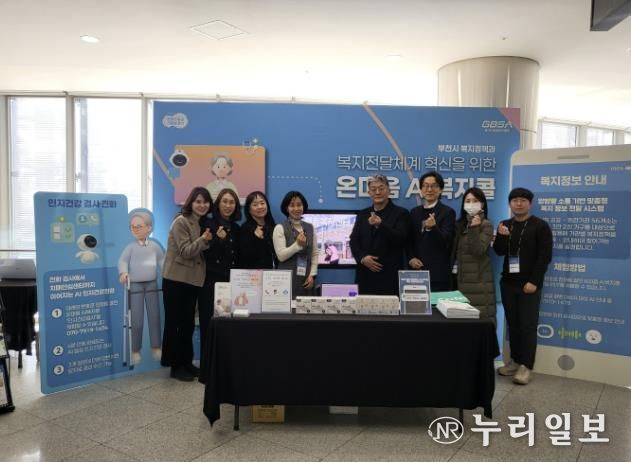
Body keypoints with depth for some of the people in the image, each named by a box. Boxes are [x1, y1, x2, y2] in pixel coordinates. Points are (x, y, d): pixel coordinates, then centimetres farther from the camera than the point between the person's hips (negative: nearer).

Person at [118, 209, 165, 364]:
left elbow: (162, 260, 12)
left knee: (155, 317, 8)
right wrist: (123, 273, -31)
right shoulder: (131, 246, -6)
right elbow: (123, 260, -13)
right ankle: (135, 350, 13)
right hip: (135, 285, -3)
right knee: (137, 320, -1)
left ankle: (156, 347, 20)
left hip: (152, 284, 3)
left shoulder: (154, 245, 3)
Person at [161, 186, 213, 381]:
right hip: (176, 279, -7)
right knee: (174, 322, 2)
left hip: (193, 280, 8)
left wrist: (210, 241, -2)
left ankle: (186, 362, 23)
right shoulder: (181, 222, -12)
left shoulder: (203, 223, 11)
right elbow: (185, 252, -18)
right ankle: (175, 365, 10)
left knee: (188, 323, 13)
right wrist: (203, 240, -31)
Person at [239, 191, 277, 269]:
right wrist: (256, 239, -21)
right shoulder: (245, 228, -5)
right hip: (253, 273, -4)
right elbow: (245, 257, -13)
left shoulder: (274, 227, 8)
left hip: (273, 272, 4)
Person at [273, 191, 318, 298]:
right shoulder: (280, 228, 0)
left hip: (306, 279, 4)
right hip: (287, 279, -3)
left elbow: (315, 254, 9)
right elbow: (281, 256, -8)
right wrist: (297, 244, -18)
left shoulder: (310, 228, 12)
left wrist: (312, 275, -1)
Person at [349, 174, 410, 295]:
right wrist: (362, 258, -6)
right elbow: (353, 241, 12)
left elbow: (400, 239, -11)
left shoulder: (401, 213, 2)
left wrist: (381, 224, -26)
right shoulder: (362, 214, 15)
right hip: (365, 274, 4)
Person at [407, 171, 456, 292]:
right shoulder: (414, 212, 13)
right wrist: (410, 258, -2)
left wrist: (432, 228, -31)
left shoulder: (448, 212, -2)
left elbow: (445, 242, -13)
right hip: (417, 271, 4)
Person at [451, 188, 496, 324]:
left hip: (478, 281, -6)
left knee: (479, 317, -8)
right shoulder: (460, 224, 14)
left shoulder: (486, 225, -5)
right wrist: (452, 269, 9)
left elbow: (478, 250, -17)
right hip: (461, 279, 6)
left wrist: (474, 228, -23)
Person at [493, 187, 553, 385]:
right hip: (508, 282, 5)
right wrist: (501, 236, -16)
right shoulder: (505, 225, 11)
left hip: (529, 284, -5)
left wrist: (534, 281, -15)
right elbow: (499, 252, 3)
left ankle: (526, 366, 2)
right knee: (512, 323, 9)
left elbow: (544, 256, -9)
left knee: (528, 325, -2)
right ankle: (515, 360, 18)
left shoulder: (540, 226, -4)